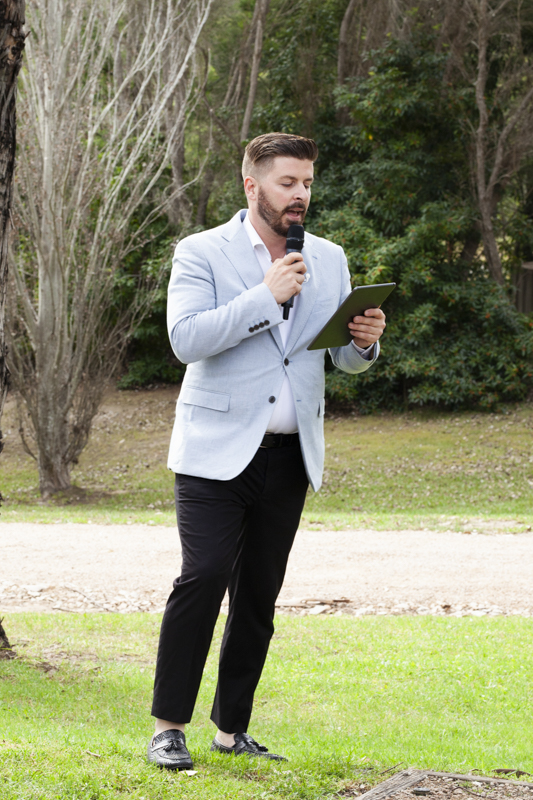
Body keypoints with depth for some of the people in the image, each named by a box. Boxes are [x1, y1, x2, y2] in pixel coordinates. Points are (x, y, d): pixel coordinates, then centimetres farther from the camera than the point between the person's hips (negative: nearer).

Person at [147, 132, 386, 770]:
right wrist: (265, 296, -18)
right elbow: (186, 339, -14)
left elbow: (345, 359, 17)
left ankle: (232, 730, 15)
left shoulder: (329, 260, 13)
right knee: (203, 578, -15)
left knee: (258, 596, 6)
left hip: (291, 455, 5)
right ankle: (168, 727, -7)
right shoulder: (201, 253, -1)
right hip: (217, 451, -4)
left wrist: (365, 342, -6)